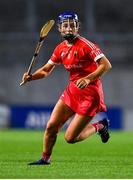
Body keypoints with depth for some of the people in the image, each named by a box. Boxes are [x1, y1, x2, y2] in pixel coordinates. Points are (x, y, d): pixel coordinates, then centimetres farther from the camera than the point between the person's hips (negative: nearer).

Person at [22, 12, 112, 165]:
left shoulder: (85, 45, -16)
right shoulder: (61, 49, 6)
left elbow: (106, 65, -21)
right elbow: (46, 70, 15)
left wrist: (88, 79, -32)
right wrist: (30, 77, -4)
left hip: (89, 93, -7)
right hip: (72, 90, 7)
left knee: (70, 138, -7)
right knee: (51, 126, -1)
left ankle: (99, 127, 17)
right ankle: (45, 159, 20)